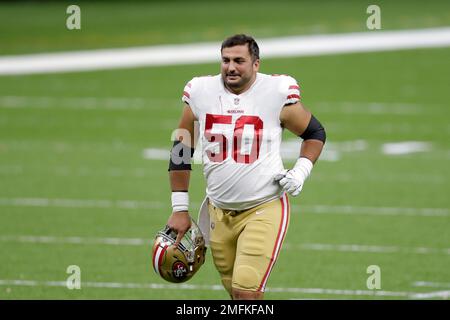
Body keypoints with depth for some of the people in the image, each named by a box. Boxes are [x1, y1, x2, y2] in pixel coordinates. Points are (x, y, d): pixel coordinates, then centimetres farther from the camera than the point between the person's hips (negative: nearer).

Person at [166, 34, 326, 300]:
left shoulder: (277, 94, -8)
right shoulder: (200, 93, 0)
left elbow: (315, 133, 8)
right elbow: (181, 152, 11)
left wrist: (301, 171, -9)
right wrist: (180, 209, 9)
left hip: (264, 209, -4)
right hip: (219, 211, 4)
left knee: (247, 291, -16)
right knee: (235, 291, 11)